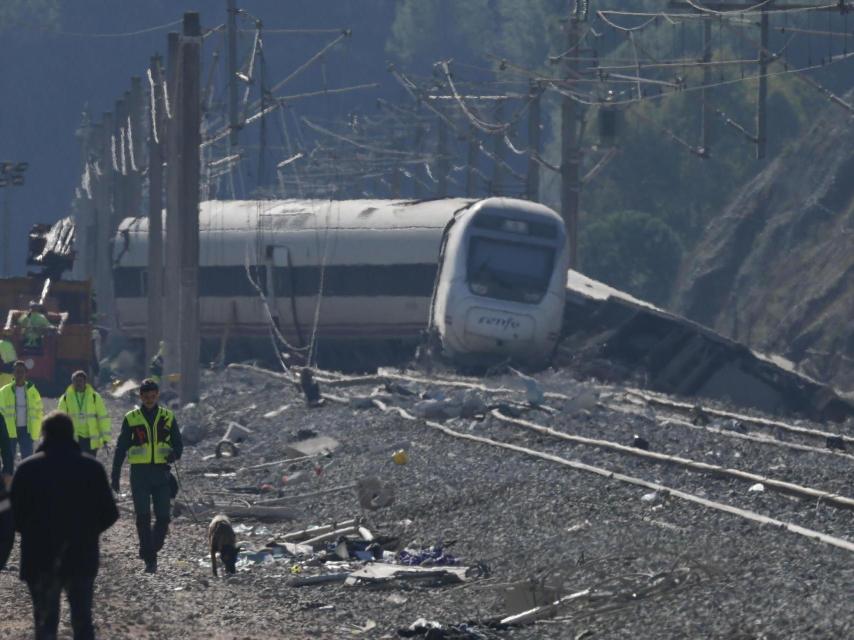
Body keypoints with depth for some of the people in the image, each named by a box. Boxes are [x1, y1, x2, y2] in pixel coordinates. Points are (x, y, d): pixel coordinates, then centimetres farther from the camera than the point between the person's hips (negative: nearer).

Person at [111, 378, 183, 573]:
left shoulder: (167, 417, 8)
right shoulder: (131, 419, 5)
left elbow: (178, 443, 12)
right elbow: (121, 448, 8)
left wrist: (174, 454, -12)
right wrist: (115, 476, 4)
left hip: (161, 473, 1)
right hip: (140, 473, -1)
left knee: (163, 517, -4)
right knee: (143, 518, -6)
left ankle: (153, 549, 20)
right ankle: (149, 559, -2)